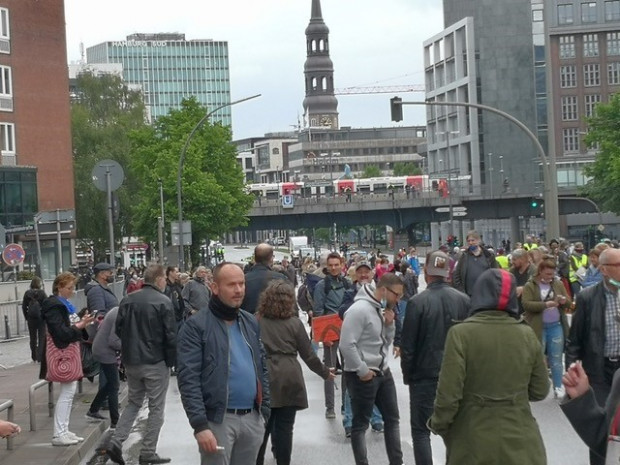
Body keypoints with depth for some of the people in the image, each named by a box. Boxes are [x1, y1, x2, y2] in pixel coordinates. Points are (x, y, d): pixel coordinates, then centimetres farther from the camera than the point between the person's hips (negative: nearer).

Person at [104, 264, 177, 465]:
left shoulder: (127, 300, 3)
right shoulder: (163, 302, -14)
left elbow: (118, 329, 9)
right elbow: (171, 336, -14)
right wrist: (171, 361, -2)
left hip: (131, 361, 6)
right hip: (156, 362, -6)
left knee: (133, 403, 19)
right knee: (156, 408, 6)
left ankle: (116, 441, 5)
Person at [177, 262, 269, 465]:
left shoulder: (251, 323, 12)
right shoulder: (196, 326, -8)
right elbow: (188, 379, -14)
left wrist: (264, 411, 9)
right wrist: (200, 425, -20)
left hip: (252, 418, 6)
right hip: (218, 419, -6)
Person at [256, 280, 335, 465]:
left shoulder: (256, 321, 0)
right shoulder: (294, 323, -1)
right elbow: (308, 355, 4)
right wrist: (325, 372, 18)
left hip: (264, 379, 1)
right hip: (288, 380, -1)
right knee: (284, 427, 4)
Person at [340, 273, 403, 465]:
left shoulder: (383, 309, 7)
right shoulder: (359, 309, -21)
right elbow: (347, 345, -24)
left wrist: (389, 325, -3)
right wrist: (362, 370, -19)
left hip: (383, 372, 9)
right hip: (362, 375, -9)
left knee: (392, 419, 15)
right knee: (361, 423, 3)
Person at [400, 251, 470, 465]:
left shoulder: (417, 302, -14)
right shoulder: (464, 300, -4)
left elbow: (407, 345, -11)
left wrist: (407, 374, 3)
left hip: (425, 374, -4)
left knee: (421, 430, 6)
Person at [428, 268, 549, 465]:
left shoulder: (461, 333, -13)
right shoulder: (527, 334, -3)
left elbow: (448, 393, -14)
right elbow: (539, 391, 5)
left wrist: (438, 425, 3)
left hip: (473, 445, -2)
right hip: (520, 444, 2)